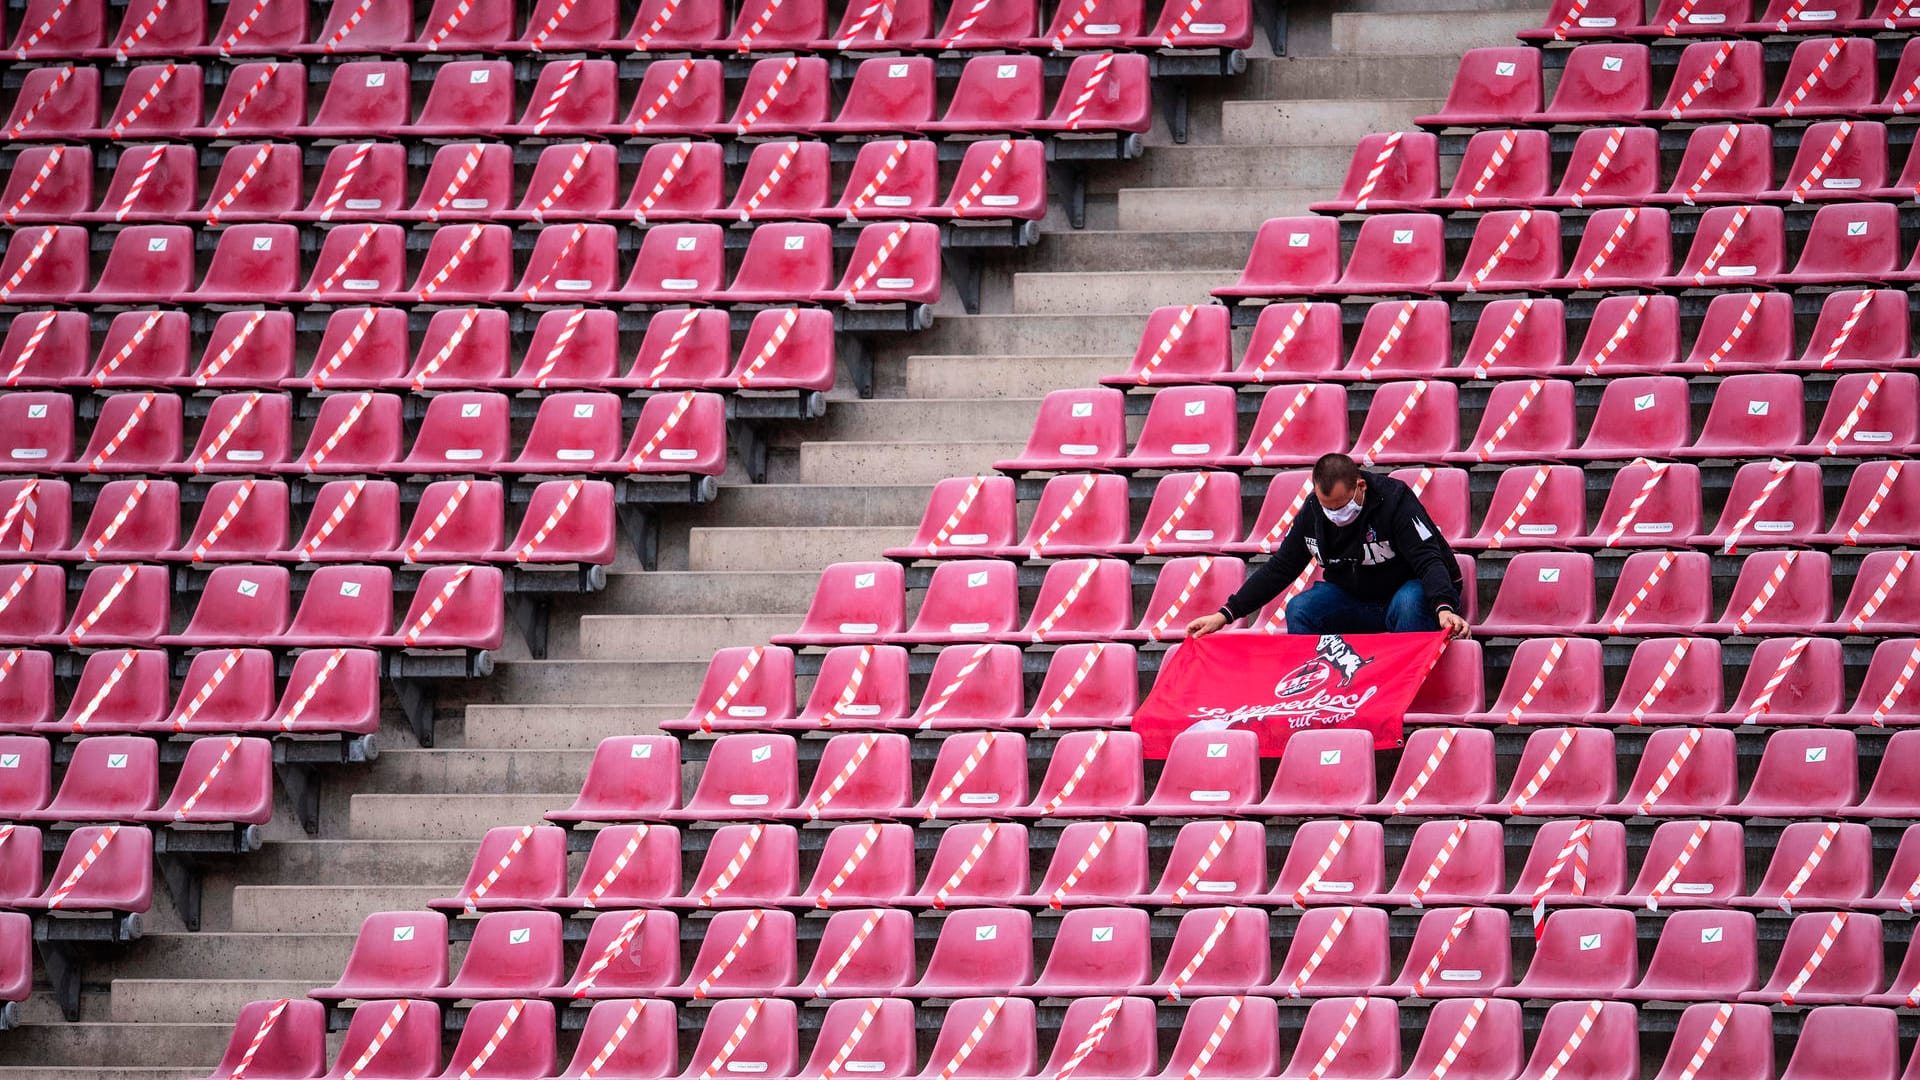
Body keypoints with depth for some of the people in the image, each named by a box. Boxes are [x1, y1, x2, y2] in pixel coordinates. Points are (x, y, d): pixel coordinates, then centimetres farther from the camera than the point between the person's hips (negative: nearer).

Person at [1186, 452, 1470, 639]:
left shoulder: (1395, 500, -22)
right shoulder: (1312, 513, -7)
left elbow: (1429, 560, -28)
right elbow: (1278, 568, 0)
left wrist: (1444, 609, -48)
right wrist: (1225, 614, -6)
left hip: (1408, 590, -4)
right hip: (1354, 599, 5)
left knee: (1410, 603, -38)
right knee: (1299, 609, -20)